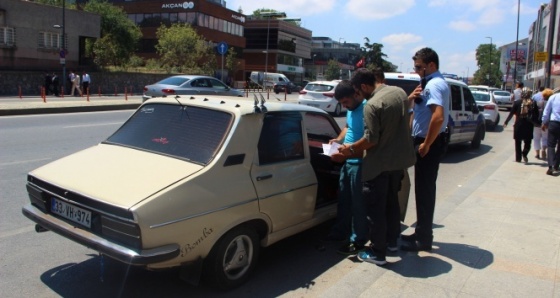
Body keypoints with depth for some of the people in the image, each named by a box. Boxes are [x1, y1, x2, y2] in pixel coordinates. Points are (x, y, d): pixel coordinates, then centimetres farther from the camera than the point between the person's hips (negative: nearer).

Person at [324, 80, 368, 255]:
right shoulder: (352, 109, 6)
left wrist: (345, 154, -30)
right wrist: (339, 139, 5)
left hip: (360, 164, -10)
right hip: (348, 162, 10)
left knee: (358, 203, 2)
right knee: (344, 199, 21)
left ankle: (358, 240, 16)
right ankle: (341, 231, 37)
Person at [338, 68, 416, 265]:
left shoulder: (372, 105, -23)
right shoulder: (400, 92, 2)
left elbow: (371, 140, -22)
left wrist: (350, 149, -8)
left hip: (380, 164, -8)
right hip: (400, 159, 8)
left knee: (376, 208, 3)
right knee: (392, 202, 23)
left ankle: (377, 253, 11)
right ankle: (392, 240, 37)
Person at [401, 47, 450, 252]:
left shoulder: (434, 85, -18)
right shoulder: (433, 82, 14)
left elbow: (438, 117, -32)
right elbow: (421, 111, 22)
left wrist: (426, 144, -24)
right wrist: (413, 99, 2)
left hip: (429, 143, -11)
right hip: (424, 140, 11)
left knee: (424, 190, -2)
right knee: (425, 188, 16)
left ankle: (423, 239, 8)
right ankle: (422, 233, 27)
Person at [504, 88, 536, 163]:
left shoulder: (517, 102, -5)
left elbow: (511, 113, -4)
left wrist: (506, 122, 3)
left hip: (518, 125, 0)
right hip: (529, 126, 0)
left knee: (518, 142, 11)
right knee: (527, 142, 10)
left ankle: (518, 158, 13)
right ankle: (524, 154, -15)